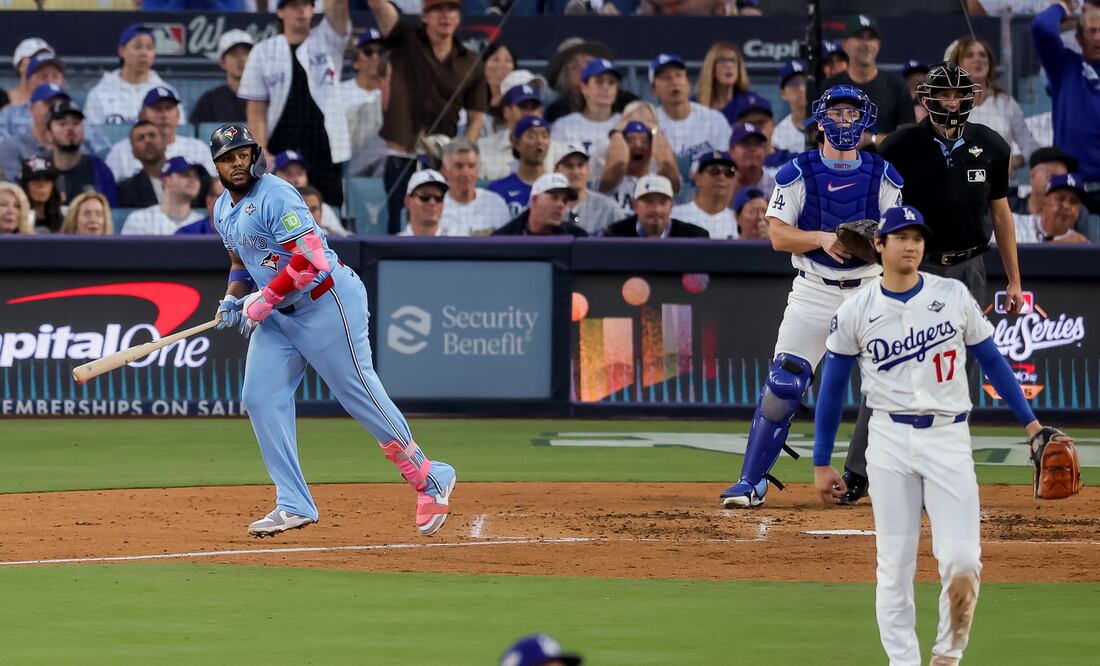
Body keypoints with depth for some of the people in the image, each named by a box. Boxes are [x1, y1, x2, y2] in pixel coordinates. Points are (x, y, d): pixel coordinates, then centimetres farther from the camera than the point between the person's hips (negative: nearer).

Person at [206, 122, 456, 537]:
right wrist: (231, 299, 5)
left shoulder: (275, 197, -19)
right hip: (278, 315, 9)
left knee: (360, 395, -4)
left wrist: (264, 299, -21)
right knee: (260, 398, -1)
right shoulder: (223, 210, 11)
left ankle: (430, 481, 10)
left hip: (326, 303, -9)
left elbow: (309, 258, -25)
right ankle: (294, 506, 2)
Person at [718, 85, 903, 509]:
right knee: (782, 385, -10)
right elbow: (779, 235, -6)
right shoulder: (798, 173, 1)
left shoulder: (883, 175, 5)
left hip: (870, 291, 1)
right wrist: (822, 239, -23)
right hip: (813, 293, -1)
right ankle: (751, 482, -2)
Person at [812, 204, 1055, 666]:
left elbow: (991, 360, 10)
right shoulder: (855, 312, 2)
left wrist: (1029, 421, 3)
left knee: (962, 562, -10)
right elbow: (832, 389, 8)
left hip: (949, 441, 0)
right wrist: (821, 464, 8)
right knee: (894, 564, -1)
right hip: (890, 441, 0)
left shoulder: (953, 295, 3)